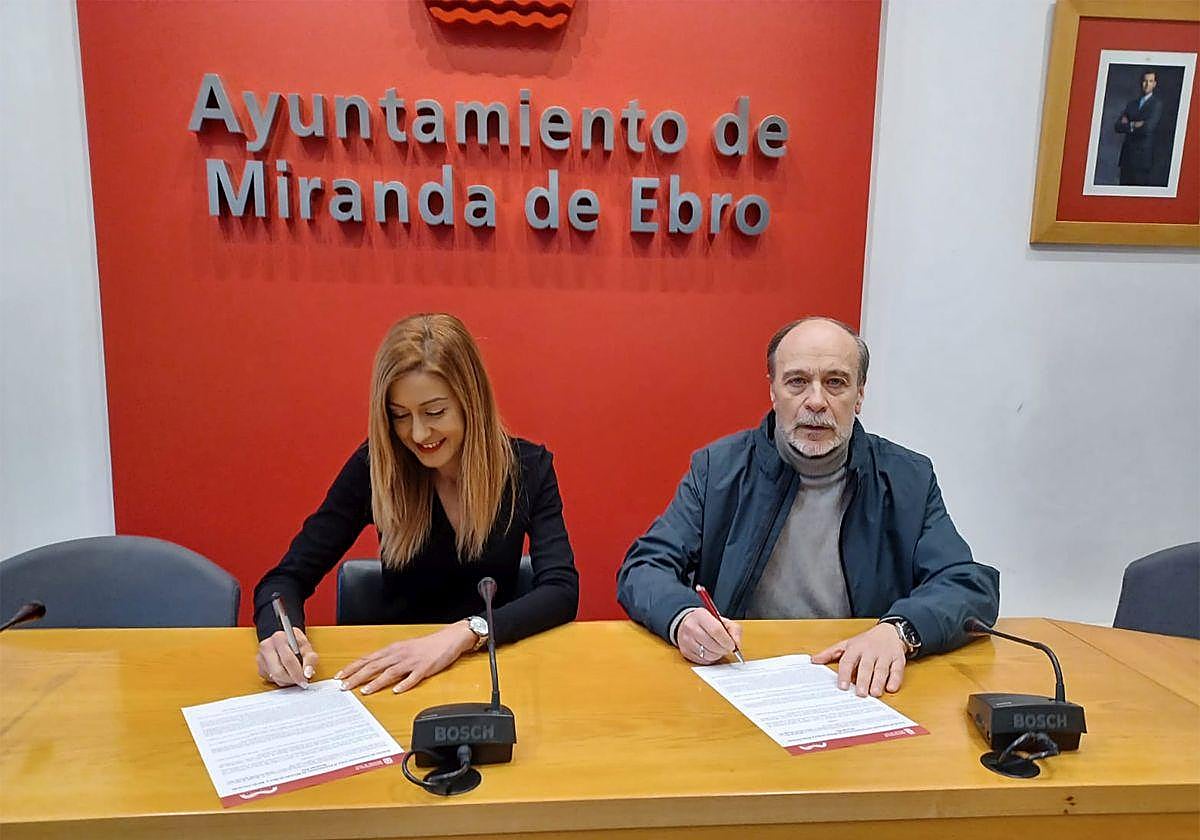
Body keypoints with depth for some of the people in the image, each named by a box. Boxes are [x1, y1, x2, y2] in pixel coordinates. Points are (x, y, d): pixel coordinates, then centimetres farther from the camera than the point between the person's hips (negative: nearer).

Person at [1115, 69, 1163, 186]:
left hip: (1143, 154, -5)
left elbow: (1148, 128, -14)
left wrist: (1129, 125, -2)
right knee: (1124, 185, 2)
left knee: (1140, 185, -6)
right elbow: (1118, 126, 5)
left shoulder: (1157, 104, -1)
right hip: (1127, 154, 5)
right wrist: (1134, 125, -9)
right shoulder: (1131, 103, 16)